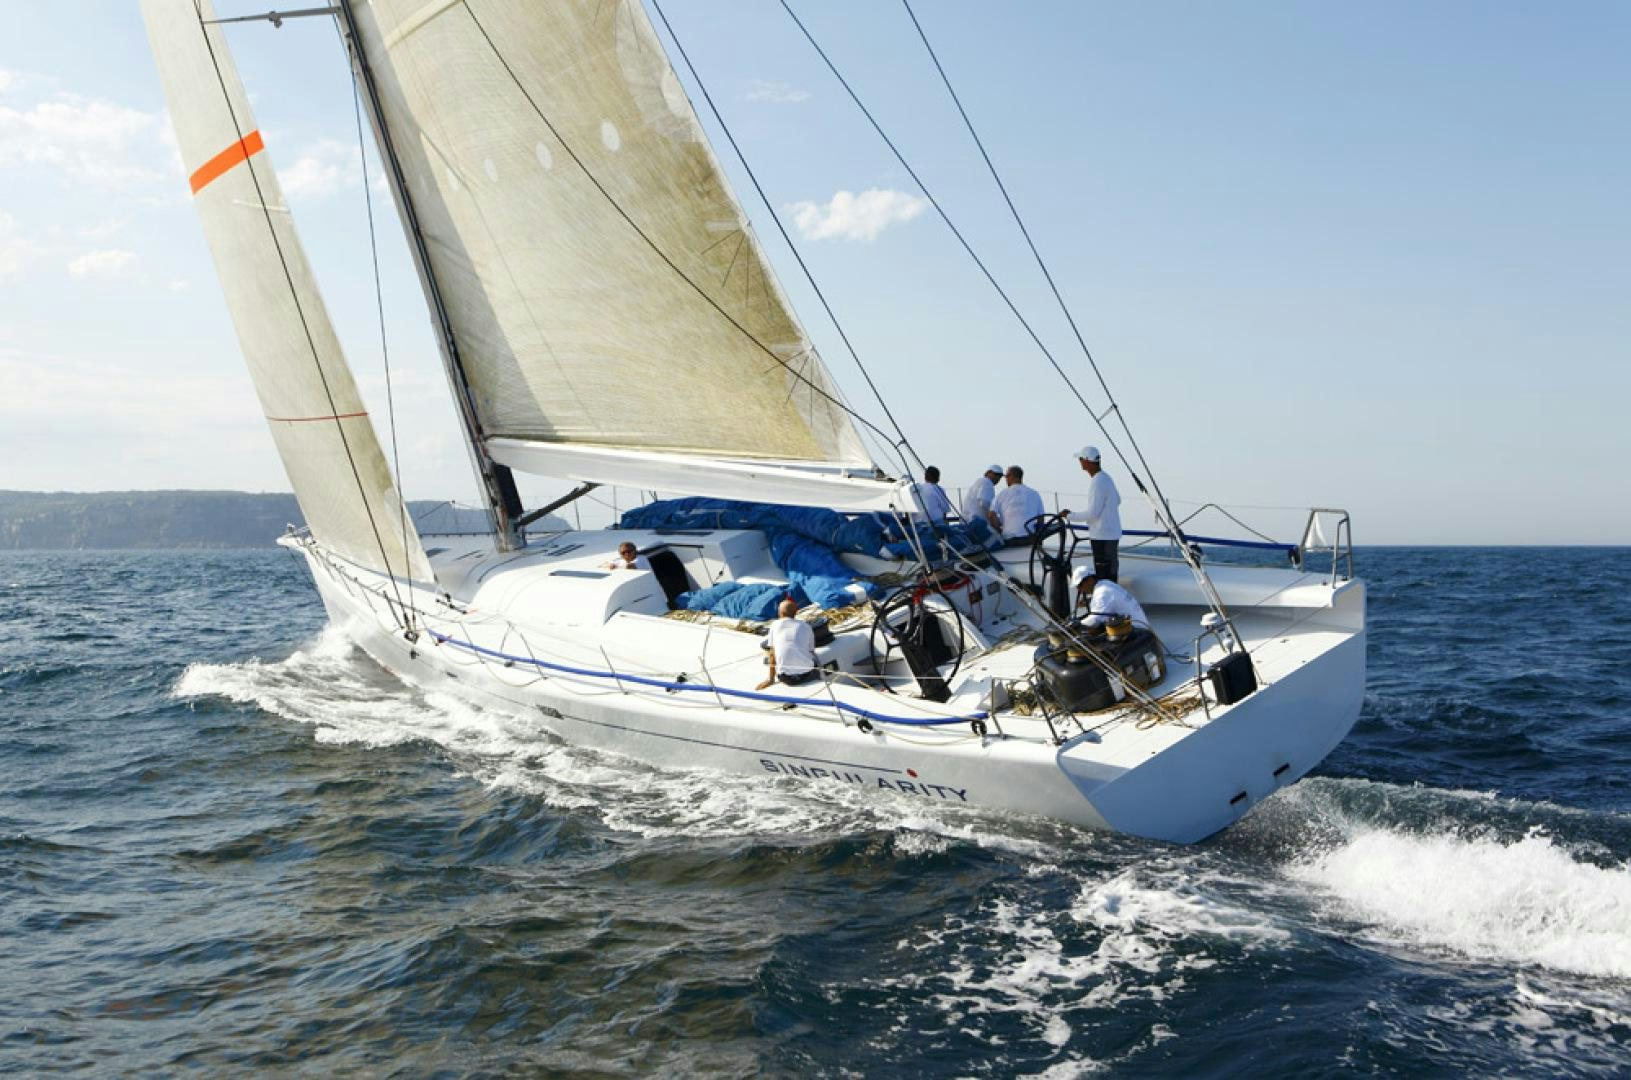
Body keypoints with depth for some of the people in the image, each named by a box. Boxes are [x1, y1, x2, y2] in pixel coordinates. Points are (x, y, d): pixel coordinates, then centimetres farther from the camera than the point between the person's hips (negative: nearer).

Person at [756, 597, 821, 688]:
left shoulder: (775, 625, 8)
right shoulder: (805, 625, 9)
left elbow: (772, 654, 10)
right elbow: (811, 651, 15)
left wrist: (771, 679, 16)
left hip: (785, 677, 0)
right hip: (806, 675, 0)